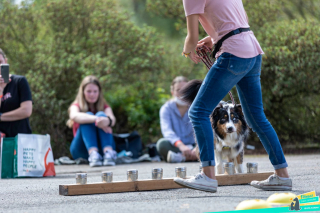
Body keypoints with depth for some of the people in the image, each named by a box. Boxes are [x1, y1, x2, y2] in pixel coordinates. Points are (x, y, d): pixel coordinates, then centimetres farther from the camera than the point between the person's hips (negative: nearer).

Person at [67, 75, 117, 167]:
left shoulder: (105, 107, 9)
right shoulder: (76, 106, 5)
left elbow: (112, 119, -16)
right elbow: (74, 116, -22)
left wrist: (107, 121, -43)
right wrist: (95, 119, -41)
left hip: (102, 147, 1)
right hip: (82, 150, -1)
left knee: (101, 114, -21)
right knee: (88, 116, -23)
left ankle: (109, 152, -43)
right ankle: (93, 154, -46)